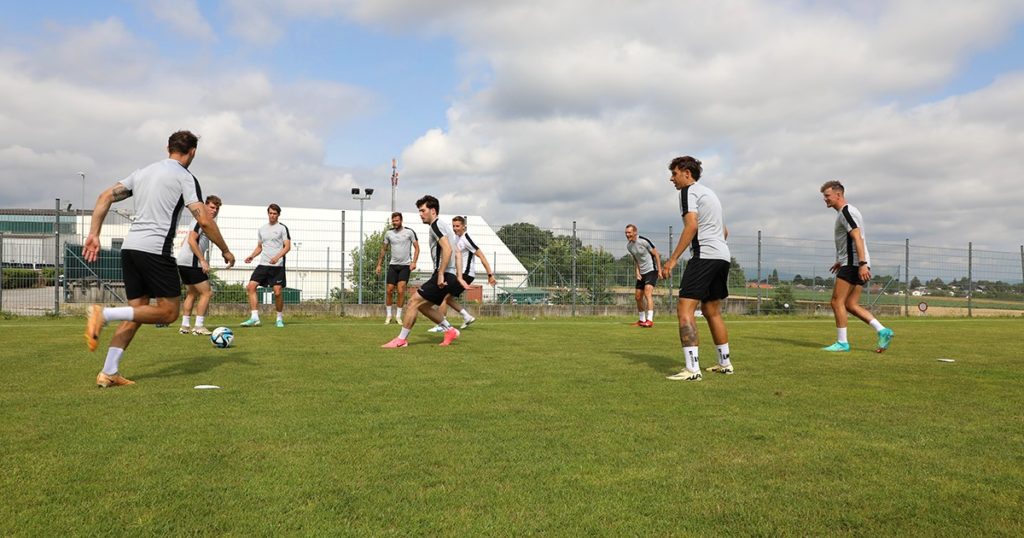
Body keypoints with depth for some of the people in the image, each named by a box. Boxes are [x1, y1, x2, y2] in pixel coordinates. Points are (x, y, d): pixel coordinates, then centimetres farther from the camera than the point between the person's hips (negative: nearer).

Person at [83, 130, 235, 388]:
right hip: (155, 249, -8)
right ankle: (105, 314, -15)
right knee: (168, 312, 0)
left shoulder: (143, 172, 20)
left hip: (130, 247, 8)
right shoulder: (184, 177, -2)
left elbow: (105, 197, 15)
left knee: (137, 311, 12)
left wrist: (94, 234, 14)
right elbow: (204, 220, -9)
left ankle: (108, 373, 7)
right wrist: (225, 251, 2)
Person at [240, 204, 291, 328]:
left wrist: (277, 256, -23)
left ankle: (280, 318, 11)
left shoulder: (282, 228, 0)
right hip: (263, 264, 5)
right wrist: (252, 256, 6)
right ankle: (254, 317, -8)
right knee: (250, 287, -9)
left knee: (278, 292, -8)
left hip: (277, 265, -5)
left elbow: (287, 246, -7)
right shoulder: (262, 229, 17)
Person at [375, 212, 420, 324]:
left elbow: (417, 248, -3)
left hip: (405, 265, -3)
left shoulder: (409, 232, -6)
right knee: (389, 290, 1)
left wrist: (414, 262, -14)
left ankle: (398, 315, 2)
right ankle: (389, 315, 15)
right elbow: (383, 249, 14)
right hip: (393, 265, 3)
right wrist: (379, 265, 10)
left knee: (401, 291, -11)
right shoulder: (389, 233, 5)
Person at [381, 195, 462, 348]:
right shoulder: (443, 225, 22)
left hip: (443, 275, -10)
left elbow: (447, 249, -22)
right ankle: (450, 330, 18)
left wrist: (441, 274, -22)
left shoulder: (436, 225, -9)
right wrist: (458, 276, 21)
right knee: (422, 305, 16)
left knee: (414, 301, -8)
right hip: (450, 276, 10)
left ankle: (401, 339, -4)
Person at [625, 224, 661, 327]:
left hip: (651, 270, -7)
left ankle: (650, 320, -27)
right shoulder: (628, 245, 3)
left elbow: (656, 254, -10)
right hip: (641, 273, 7)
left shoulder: (644, 241, -17)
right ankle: (641, 320, 25)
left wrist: (659, 270, -12)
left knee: (648, 293, -23)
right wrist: (637, 272, 1)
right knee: (638, 297, 9)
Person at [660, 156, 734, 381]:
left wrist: (672, 259, -17)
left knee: (685, 309, -13)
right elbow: (724, 231, 29)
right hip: (723, 256, 10)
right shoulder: (709, 193, 26)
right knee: (712, 311, 20)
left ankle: (692, 369, -21)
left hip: (704, 255, -10)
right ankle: (725, 363, 26)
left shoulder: (688, 191, -2)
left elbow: (691, 226, -16)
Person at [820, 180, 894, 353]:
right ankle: (883, 331, 4)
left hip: (852, 264, -10)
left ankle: (842, 343, -3)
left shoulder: (846, 212, -11)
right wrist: (841, 261, 31)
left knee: (837, 302, -6)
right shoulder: (846, 212, 21)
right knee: (851, 305, 10)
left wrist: (862, 264, -27)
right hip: (857, 264, 10)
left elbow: (857, 238, -21)